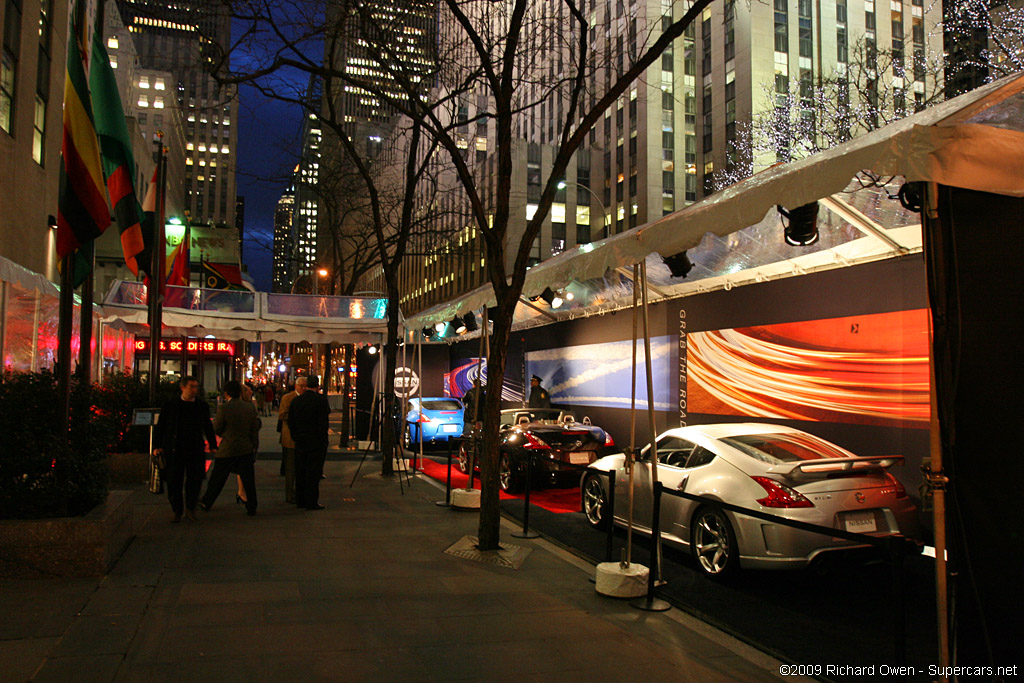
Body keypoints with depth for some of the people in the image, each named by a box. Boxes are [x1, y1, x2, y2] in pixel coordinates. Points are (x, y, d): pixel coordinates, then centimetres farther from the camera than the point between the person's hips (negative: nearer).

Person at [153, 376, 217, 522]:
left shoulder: (202, 406, 6)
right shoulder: (170, 405, 0)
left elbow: (208, 427, 14)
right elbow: (160, 426, 4)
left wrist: (213, 445, 11)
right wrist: (157, 446, -2)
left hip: (195, 450, 1)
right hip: (174, 450, -1)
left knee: (195, 479, -3)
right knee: (174, 482, 5)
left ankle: (190, 508, 16)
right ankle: (176, 510, 21)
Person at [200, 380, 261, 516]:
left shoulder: (223, 409, -14)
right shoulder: (250, 407, -3)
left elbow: (216, 429, -6)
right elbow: (254, 430, 3)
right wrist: (255, 447, 12)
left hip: (227, 449, -3)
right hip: (246, 449, 3)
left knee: (217, 479, 13)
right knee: (248, 479, 9)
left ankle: (206, 503, 27)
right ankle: (251, 507, 13)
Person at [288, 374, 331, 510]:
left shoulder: (295, 401, 4)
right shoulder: (321, 400, -12)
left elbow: (290, 422, 7)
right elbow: (323, 422, -15)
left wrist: (296, 437, 15)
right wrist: (323, 440, -7)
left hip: (300, 442, 5)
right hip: (316, 442, -5)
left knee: (300, 472, 12)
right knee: (313, 472, 0)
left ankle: (300, 500, 19)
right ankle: (311, 501, 2)